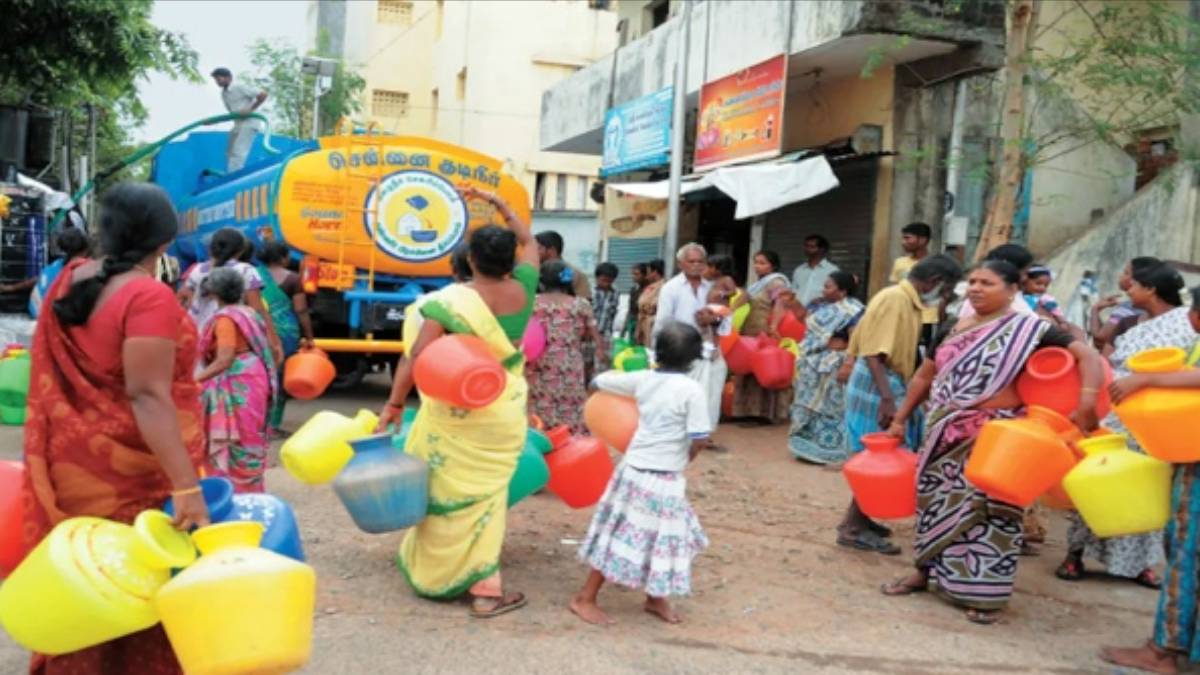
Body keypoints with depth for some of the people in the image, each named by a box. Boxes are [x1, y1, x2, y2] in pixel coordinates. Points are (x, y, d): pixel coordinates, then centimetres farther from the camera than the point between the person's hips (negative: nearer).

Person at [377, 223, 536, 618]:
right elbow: (528, 241, 17)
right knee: (486, 496, 9)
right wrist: (500, 204, 25)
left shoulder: (450, 300, -13)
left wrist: (395, 404, -10)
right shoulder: (520, 292, -2)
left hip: (454, 414, -2)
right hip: (503, 415, 2)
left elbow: (417, 354, -17)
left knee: (447, 490, 13)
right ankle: (486, 590, 8)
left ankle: (432, 571, 30)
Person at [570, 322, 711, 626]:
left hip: (634, 469, 7)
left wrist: (619, 370, 32)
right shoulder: (692, 390, -15)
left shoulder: (643, 379, 1)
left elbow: (601, 380, 13)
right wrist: (681, 461, 5)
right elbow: (698, 440, -15)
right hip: (662, 478, -6)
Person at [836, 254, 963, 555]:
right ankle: (853, 527, 1)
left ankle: (858, 517, 24)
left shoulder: (909, 301, 12)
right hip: (878, 388, -9)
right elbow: (873, 353, -24)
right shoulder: (894, 299, -17)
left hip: (891, 386, 9)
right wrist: (887, 398, -29)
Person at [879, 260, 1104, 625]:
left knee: (989, 506, -1)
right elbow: (924, 376, 17)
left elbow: (1088, 355, -15)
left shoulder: (1029, 329, -8)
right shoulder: (952, 329, 8)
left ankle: (983, 591, 10)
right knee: (935, 499, 12)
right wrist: (901, 418, 17)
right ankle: (925, 571, 28)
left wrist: (1086, 403, -29)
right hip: (945, 431, 5)